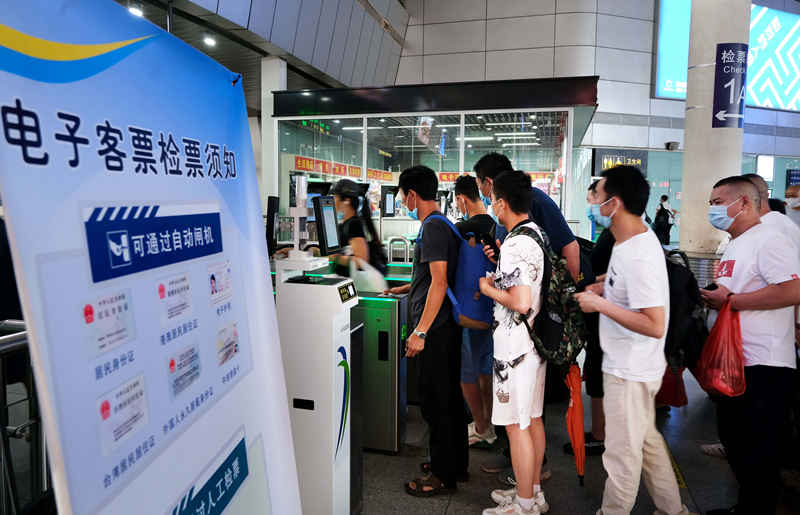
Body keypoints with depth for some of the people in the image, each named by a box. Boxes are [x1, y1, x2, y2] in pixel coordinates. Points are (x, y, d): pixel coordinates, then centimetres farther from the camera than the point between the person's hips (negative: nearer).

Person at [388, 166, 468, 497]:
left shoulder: (432, 228, -15)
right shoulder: (443, 225, 15)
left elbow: (439, 282, -22)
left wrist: (420, 332, -22)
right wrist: (403, 289, 33)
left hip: (435, 331, -10)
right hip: (447, 327, 10)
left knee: (436, 404, 1)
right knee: (449, 398, 18)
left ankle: (443, 476, 14)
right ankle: (455, 463, 32)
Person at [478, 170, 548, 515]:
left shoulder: (514, 244, -21)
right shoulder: (538, 234, 8)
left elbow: (520, 303, -28)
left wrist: (489, 289, -12)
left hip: (515, 348, -10)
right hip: (537, 342, 10)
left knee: (517, 425, 3)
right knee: (533, 419, 19)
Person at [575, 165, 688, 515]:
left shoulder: (639, 256, -28)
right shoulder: (635, 238, 3)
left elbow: (655, 326, -30)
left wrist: (600, 304, -25)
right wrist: (602, 287, 5)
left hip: (629, 373, -10)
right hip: (631, 367, 10)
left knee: (621, 453, 8)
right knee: (647, 440, 25)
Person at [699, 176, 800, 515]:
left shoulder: (768, 240, -14)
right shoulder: (733, 246, 16)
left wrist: (730, 300, -21)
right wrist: (712, 296, 6)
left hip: (764, 369, -10)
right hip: (733, 362, 10)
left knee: (759, 454, 2)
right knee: (733, 438, 21)